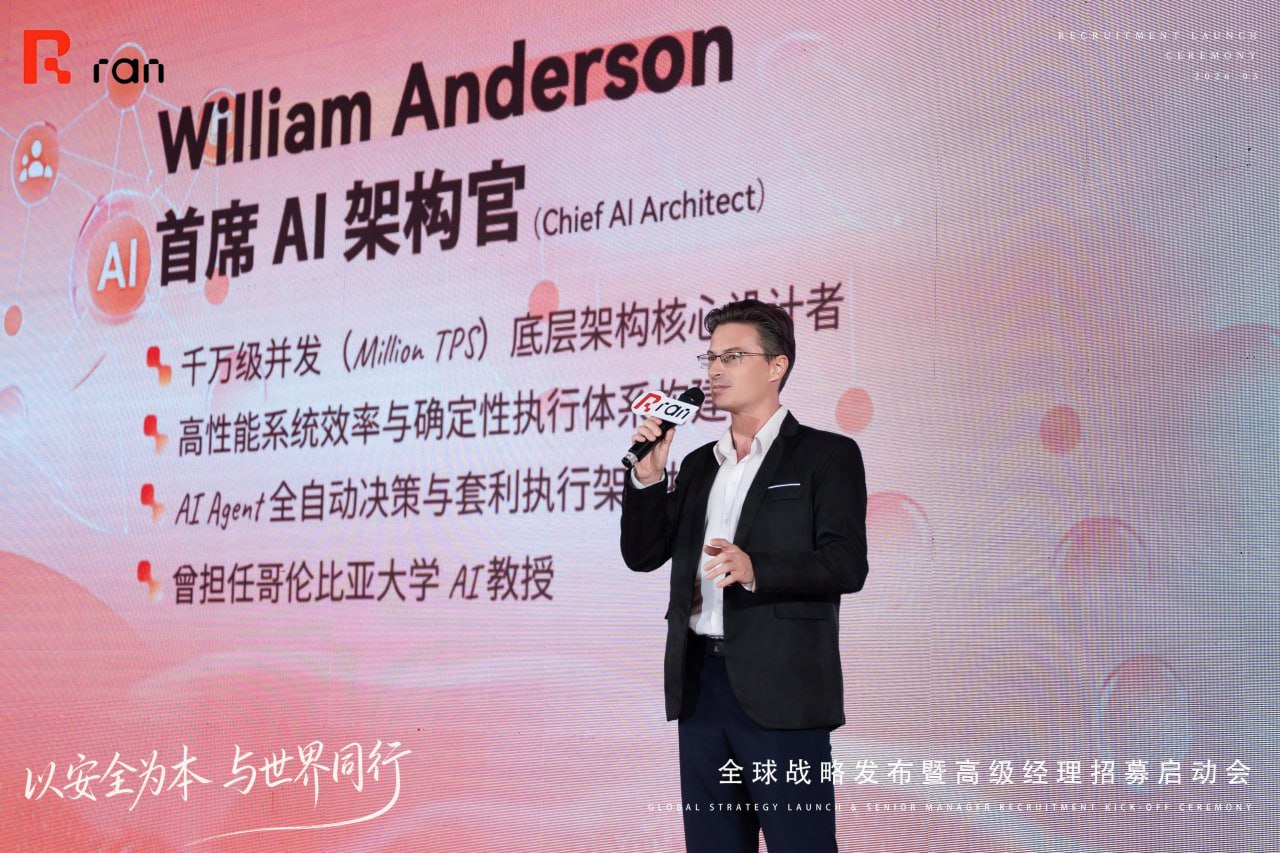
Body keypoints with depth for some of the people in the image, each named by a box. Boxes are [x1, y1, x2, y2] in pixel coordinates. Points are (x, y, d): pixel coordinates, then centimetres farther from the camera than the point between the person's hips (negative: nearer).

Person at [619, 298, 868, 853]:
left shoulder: (827, 455, -1)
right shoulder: (699, 465, 18)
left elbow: (846, 564, -12)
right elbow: (642, 555, 14)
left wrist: (756, 570, -26)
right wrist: (647, 477, 0)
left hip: (780, 689, -6)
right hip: (700, 683, 6)